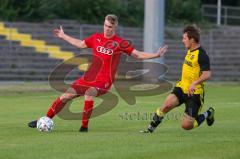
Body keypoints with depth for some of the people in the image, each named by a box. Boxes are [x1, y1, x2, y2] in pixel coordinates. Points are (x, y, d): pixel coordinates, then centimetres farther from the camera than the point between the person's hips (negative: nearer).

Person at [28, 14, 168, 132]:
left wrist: (156, 55, -21)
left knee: (88, 95, -34)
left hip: (103, 81, -5)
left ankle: (84, 127, -20)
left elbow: (138, 54, -8)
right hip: (88, 77, 5)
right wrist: (63, 36, 30)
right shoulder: (96, 38, 6)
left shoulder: (120, 43, -8)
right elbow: (80, 44, 23)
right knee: (66, 96, 1)